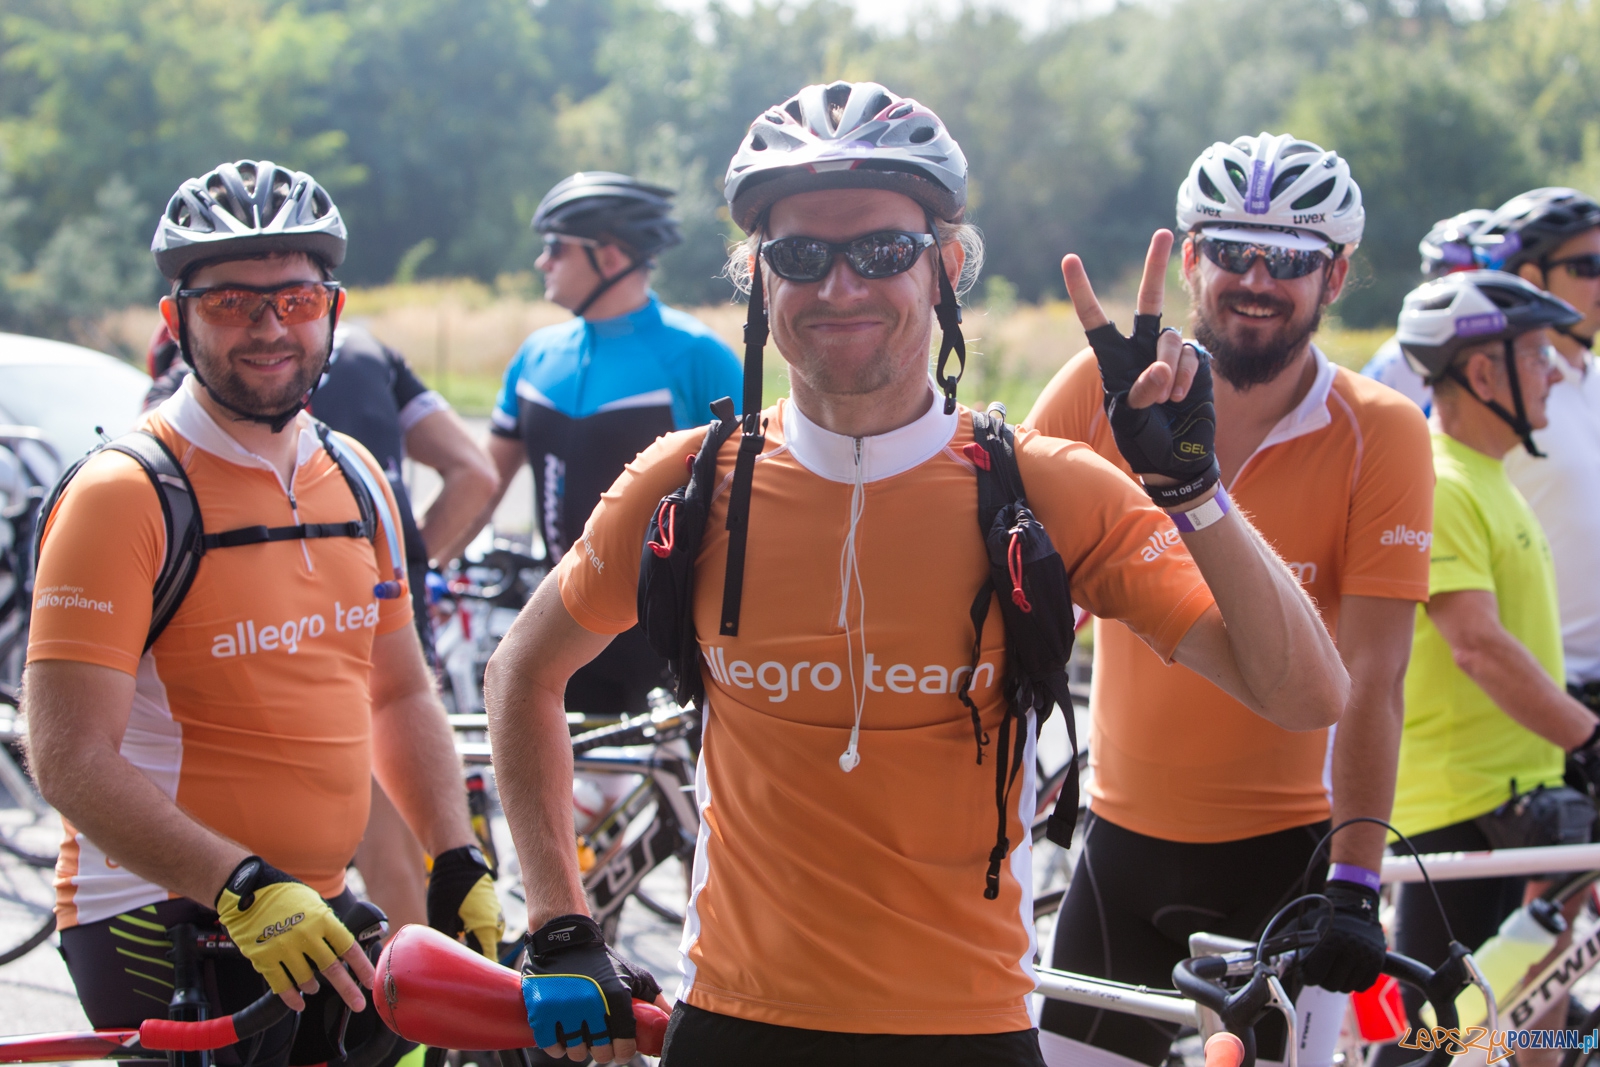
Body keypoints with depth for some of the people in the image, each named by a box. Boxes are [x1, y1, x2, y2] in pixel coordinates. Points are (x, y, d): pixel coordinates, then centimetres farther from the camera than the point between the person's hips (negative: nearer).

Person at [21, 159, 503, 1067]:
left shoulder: (358, 480, 10)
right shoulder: (124, 495, -13)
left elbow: (402, 695, 19)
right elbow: (71, 760, -19)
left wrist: (460, 867, 7)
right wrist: (244, 888, -29)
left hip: (322, 919, 6)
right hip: (163, 929, -6)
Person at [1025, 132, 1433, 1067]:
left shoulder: (1381, 436, -10)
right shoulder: (1107, 386, -5)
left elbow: (1372, 679, -15)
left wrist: (1356, 883, -22)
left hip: (1283, 849, -2)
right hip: (1123, 842, 2)